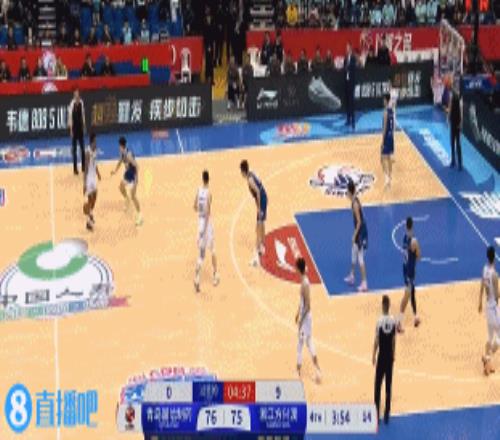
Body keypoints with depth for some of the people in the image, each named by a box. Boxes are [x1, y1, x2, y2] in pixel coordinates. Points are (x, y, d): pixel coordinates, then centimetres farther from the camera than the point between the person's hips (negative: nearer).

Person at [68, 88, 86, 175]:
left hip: (80, 127, 5)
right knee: (74, 148, 2)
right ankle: (75, 168, 8)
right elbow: (70, 117, -15)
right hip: (74, 127, -5)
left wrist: (84, 126, 11)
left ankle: (83, 166, 20)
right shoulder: (72, 104, -16)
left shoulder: (81, 103, 0)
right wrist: (71, 129, -15)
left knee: (82, 147, 11)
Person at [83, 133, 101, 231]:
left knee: (94, 197, 20)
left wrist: (98, 172, 27)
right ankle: (88, 221, 5)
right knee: (90, 199, -3)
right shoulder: (88, 152, -25)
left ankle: (91, 214, 41)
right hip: (89, 178, -8)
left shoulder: (95, 150, 1)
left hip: (94, 176, 8)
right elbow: (85, 168, -25)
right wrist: (84, 184, -26)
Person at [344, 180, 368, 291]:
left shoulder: (355, 204, -23)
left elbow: (359, 221, -23)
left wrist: (354, 235, -19)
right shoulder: (355, 200, 6)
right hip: (359, 231, 10)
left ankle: (364, 284, -5)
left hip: (360, 232, -10)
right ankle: (351, 276, 38)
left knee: (360, 259, -7)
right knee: (353, 255, 23)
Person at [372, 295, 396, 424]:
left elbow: (376, 341, -10)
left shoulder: (379, 321, -16)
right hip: (390, 356, 3)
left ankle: (377, 413, 5)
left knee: (378, 385, 5)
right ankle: (387, 414, 12)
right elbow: (394, 340, 3)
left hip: (381, 356, -3)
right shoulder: (393, 321, -5)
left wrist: (374, 356, 2)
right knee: (388, 385, 8)